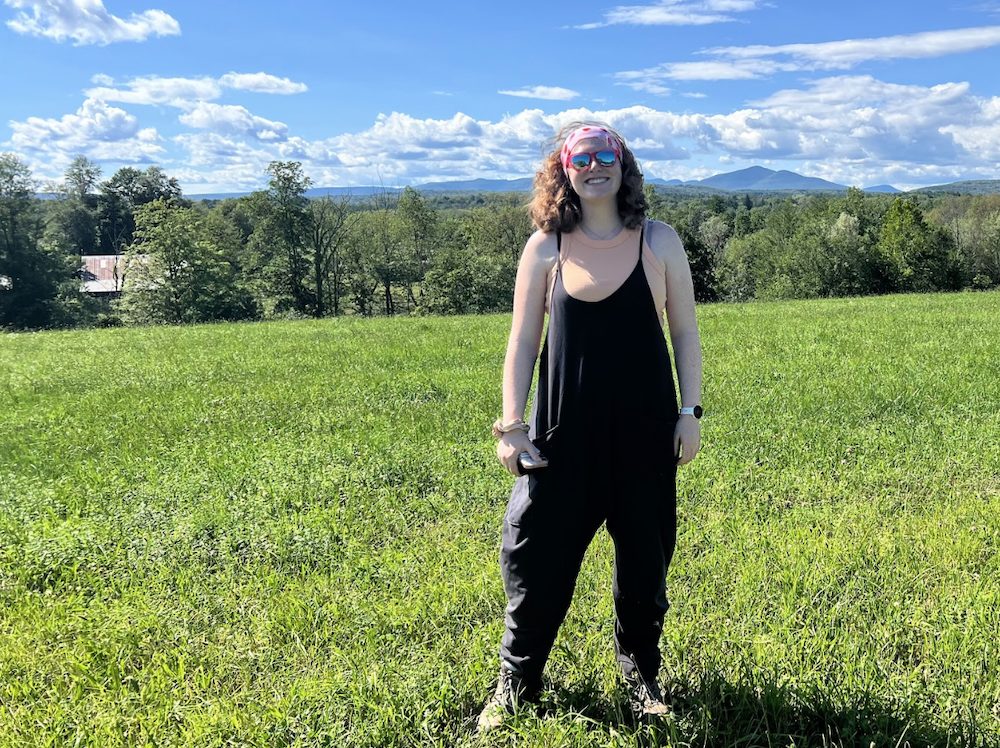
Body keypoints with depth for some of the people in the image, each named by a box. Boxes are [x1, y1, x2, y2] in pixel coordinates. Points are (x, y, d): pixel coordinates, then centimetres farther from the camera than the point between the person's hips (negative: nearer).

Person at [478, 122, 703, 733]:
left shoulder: (659, 242, 0)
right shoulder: (545, 248, 0)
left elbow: (685, 333, 4)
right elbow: (523, 342, 1)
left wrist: (691, 412, -1)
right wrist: (511, 423, -5)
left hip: (646, 430, 1)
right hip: (563, 430, 0)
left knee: (645, 558, 12)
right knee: (535, 556, 2)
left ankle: (642, 676, 35)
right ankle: (516, 684, 23)